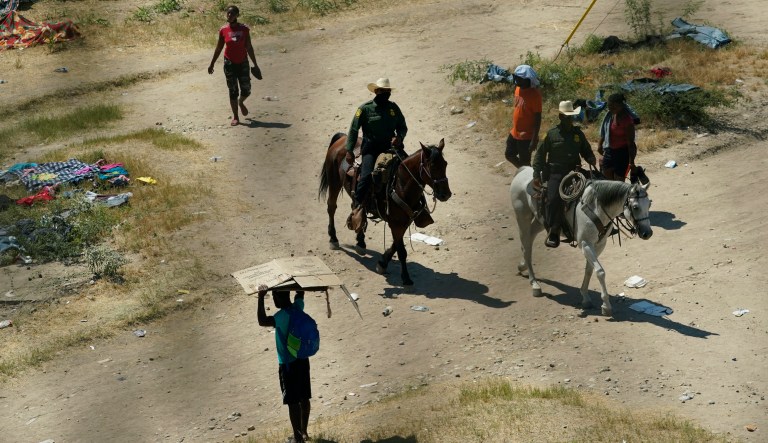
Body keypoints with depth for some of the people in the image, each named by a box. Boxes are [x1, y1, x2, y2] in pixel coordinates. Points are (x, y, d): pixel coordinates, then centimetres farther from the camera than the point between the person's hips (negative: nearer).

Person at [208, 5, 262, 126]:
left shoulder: (244, 29, -5)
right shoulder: (223, 30, -5)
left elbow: (249, 48, 2)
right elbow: (218, 49, 5)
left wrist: (255, 64, 3)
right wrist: (212, 64, 7)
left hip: (243, 63, 1)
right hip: (229, 63, -1)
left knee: (246, 90, 2)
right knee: (233, 91, 1)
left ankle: (241, 103, 37)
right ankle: (235, 117, 10)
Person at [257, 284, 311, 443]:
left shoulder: (282, 316, -23)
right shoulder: (298, 307, -1)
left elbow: (263, 321, -37)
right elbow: (300, 293, 19)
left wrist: (261, 298, -35)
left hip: (288, 364, -8)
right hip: (303, 360, 8)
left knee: (293, 401, 1)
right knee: (304, 398, 16)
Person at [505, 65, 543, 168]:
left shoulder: (534, 94, -24)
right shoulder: (518, 88, 0)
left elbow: (538, 118, -22)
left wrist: (534, 140, -23)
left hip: (526, 136, -8)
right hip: (514, 133, 8)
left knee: (524, 163, 4)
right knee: (509, 155, 21)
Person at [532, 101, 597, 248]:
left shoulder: (578, 133, 12)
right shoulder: (552, 134, 2)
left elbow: (587, 152, 20)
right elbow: (540, 155, 3)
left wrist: (592, 162, -3)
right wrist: (536, 175, -5)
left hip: (574, 171, 4)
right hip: (555, 172, -4)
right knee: (554, 198, -22)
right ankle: (553, 232, -13)